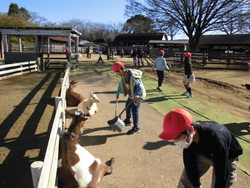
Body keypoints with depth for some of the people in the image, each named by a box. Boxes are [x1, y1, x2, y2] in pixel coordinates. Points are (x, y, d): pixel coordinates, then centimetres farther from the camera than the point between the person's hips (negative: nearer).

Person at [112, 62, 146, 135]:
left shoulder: (132, 76, -31)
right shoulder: (123, 75, -3)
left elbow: (140, 86, -31)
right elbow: (121, 84, 13)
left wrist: (136, 96, -40)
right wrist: (118, 94, 15)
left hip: (138, 95, -9)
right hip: (131, 95, 9)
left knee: (134, 110, -8)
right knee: (128, 106, 22)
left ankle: (136, 128, 6)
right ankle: (128, 121, 44)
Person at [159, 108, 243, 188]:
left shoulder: (216, 141, -44)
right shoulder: (188, 138, -26)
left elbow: (222, 174, -33)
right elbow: (189, 163, -13)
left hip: (227, 157, -4)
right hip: (203, 154, 4)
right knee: (186, 179, 1)